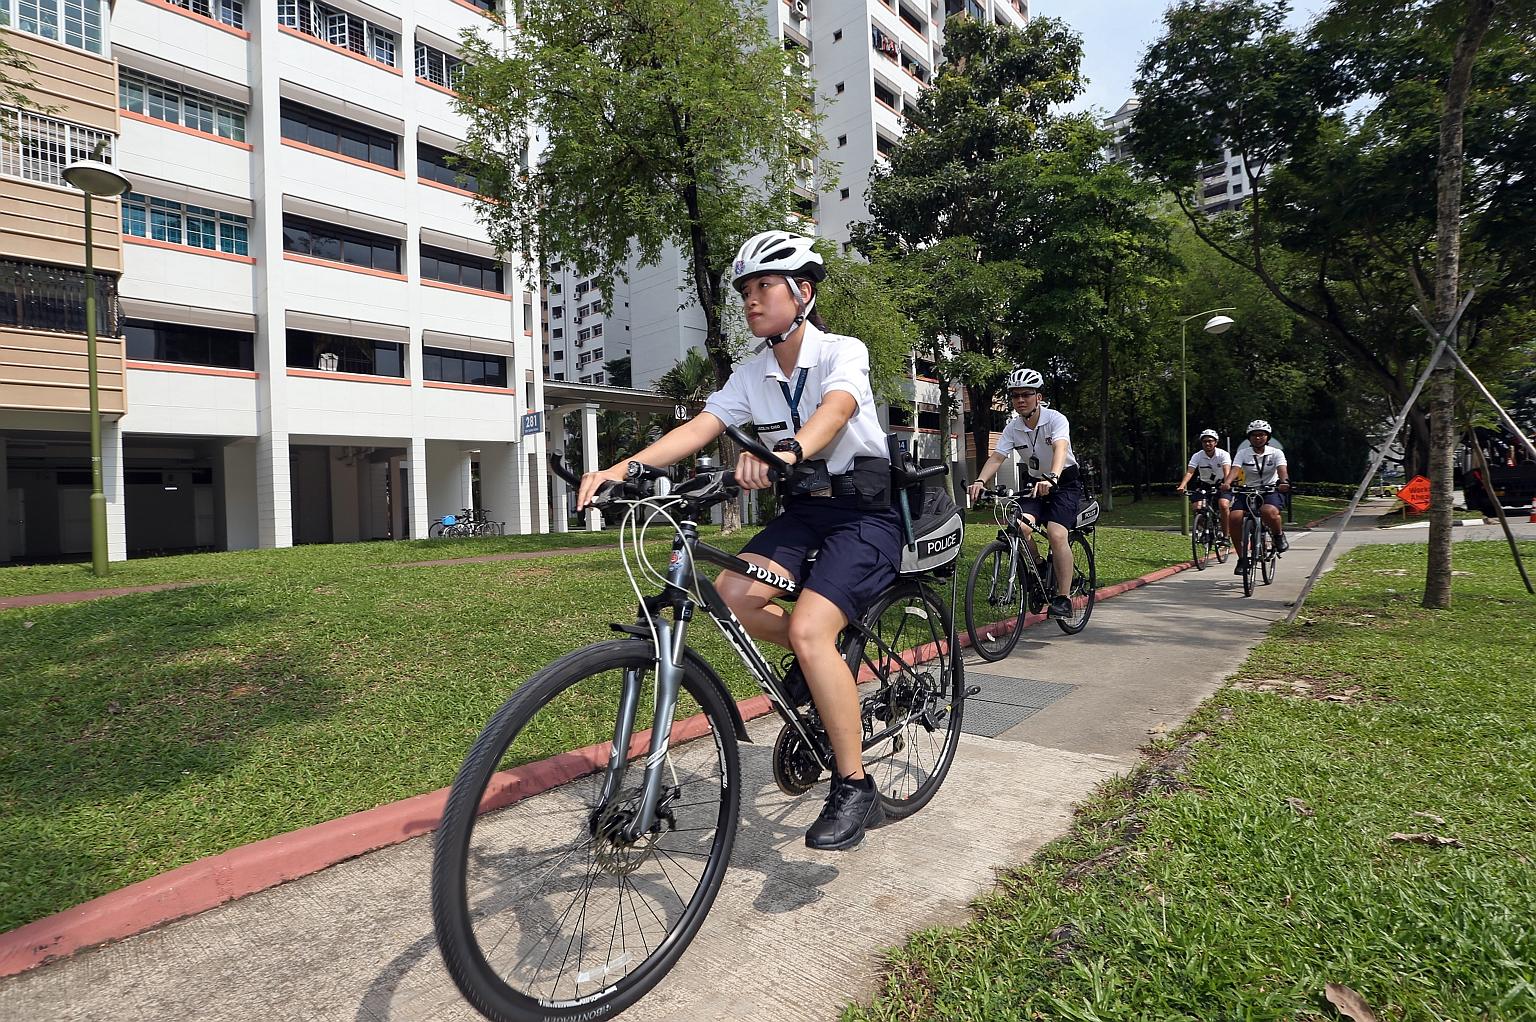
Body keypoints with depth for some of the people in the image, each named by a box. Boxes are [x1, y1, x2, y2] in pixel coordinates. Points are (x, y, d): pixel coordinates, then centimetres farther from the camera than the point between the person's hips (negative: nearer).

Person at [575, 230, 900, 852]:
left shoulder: (843, 352, -11)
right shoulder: (752, 375, 4)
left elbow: (834, 411, -33)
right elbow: (698, 428, -10)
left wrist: (785, 452, -55)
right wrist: (625, 466, -26)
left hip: (865, 511, -5)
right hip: (803, 510, 6)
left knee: (808, 628, -25)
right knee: (731, 593, -20)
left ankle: (855, 790, -9)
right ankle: (822, 661, 9)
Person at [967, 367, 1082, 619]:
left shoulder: (1056, 419, -18)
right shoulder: (1013, 427, -5)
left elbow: (1060, 449, -36)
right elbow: (996, 458, -15)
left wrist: (1051, 479, -55)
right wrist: (980, 481, -35)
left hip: (1064, 482, -4)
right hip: (1035, 483, 4)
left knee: (1056, 534, -23)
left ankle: (1063, 598, -13)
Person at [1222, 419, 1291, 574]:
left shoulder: (1276, 453, 1)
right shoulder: (1243, 453, 3)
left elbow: (1282, 469, -16)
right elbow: (1234, 469, -15)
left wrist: (1284, 482, -39)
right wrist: (1227, 483, -36)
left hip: (1271, 491, -2)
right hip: (1248, 491, 2)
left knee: (1269, 512, -37)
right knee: (1234, 518, -23)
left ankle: (1279, 536, -3)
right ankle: (1242, 558, -9)